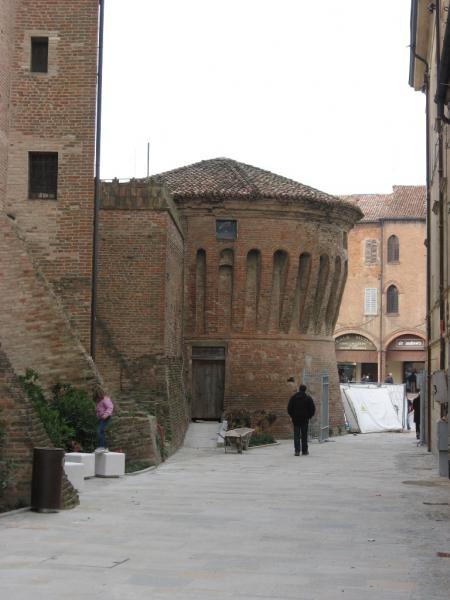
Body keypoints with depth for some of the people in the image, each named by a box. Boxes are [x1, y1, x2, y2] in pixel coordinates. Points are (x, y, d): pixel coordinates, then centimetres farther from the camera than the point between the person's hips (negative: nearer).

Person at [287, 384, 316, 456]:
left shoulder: (293, 398, 2)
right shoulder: (308, 398, -2)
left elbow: (289, 408, 3)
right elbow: (312, 409, -1)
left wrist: (292, 416, 14)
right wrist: (309, 416, 12)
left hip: (295, 419, 0)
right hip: (305, 419, 0)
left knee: (296, 435, 1)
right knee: (304, 435, 8)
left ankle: (297, 450, -11)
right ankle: (304, 450, 11)